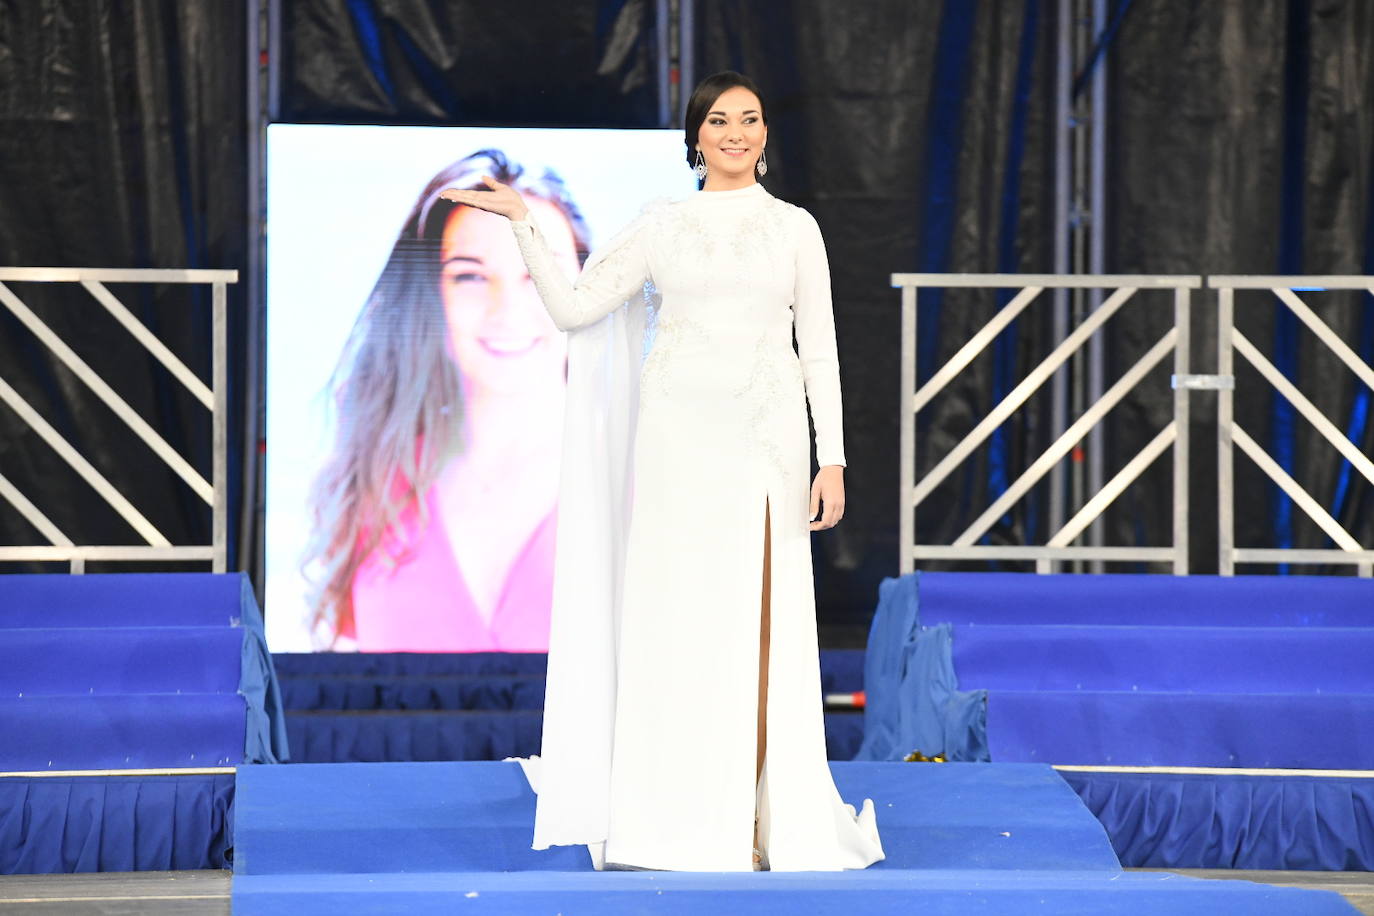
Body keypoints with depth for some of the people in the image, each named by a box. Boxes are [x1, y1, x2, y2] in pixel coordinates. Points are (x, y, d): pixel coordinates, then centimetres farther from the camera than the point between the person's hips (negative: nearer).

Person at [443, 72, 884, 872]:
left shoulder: (795, 228, 7)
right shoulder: (662, 227, 8)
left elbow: (820, 348, 5)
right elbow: (574, 307, 4)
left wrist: (832, 461, -2)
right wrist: (526, 224, -2)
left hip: (767, 438, 0)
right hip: (678, 435, 1)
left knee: (757, 623, -3)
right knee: (674, 618, -1)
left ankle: (753, 819, 1)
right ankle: (676, 821, 5)